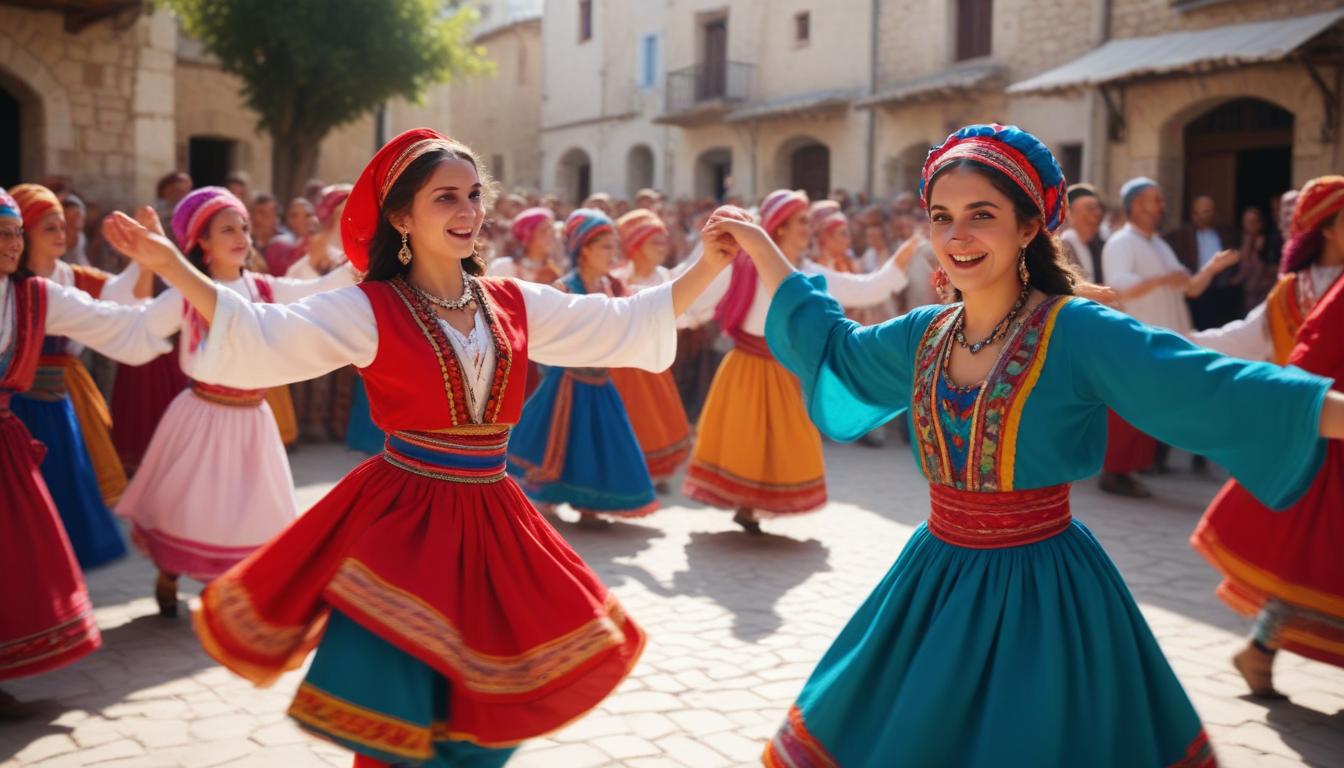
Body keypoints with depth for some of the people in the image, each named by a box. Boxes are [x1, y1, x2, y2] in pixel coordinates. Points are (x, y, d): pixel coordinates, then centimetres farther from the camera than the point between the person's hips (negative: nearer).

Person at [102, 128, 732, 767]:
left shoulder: (515, 303, 4)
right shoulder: (369, 310, -8)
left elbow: (629, 323, 7)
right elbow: (264, 337, -20)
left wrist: (712, 263, 2)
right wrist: (172, 267, -32)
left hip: (490, 521, 5)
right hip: (402, 522, -4)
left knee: (489, 716, 13)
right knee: (396, 712, -1)